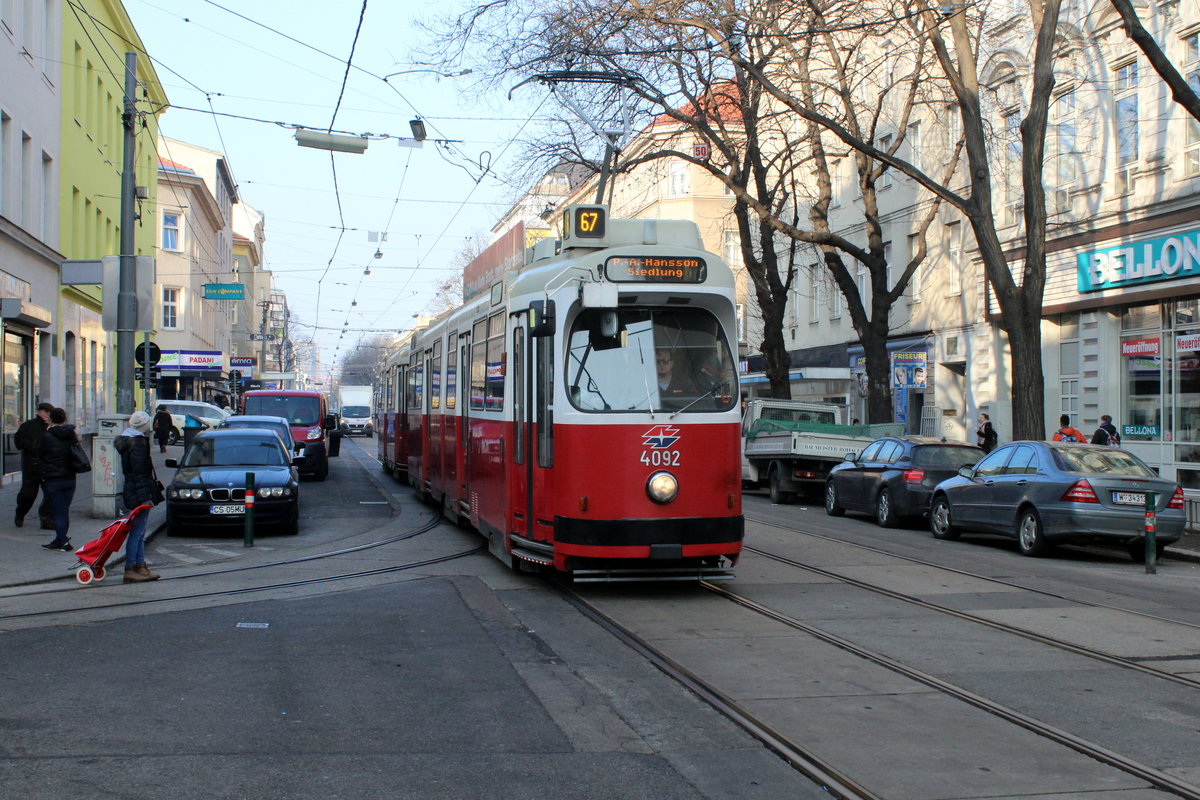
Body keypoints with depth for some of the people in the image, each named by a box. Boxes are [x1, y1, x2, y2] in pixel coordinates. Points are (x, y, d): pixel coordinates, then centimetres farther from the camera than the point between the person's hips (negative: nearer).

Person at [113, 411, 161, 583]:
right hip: (138, 495, -10)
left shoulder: (129, 441, 16)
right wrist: (144, 497, -22)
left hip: (131, 493, 10)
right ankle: (130, 570, -3)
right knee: (137, 533, -6)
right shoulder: (138, 443, -15)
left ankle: (140, 567, 18)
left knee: (139, 533, 13)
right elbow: (139, 473, -20)